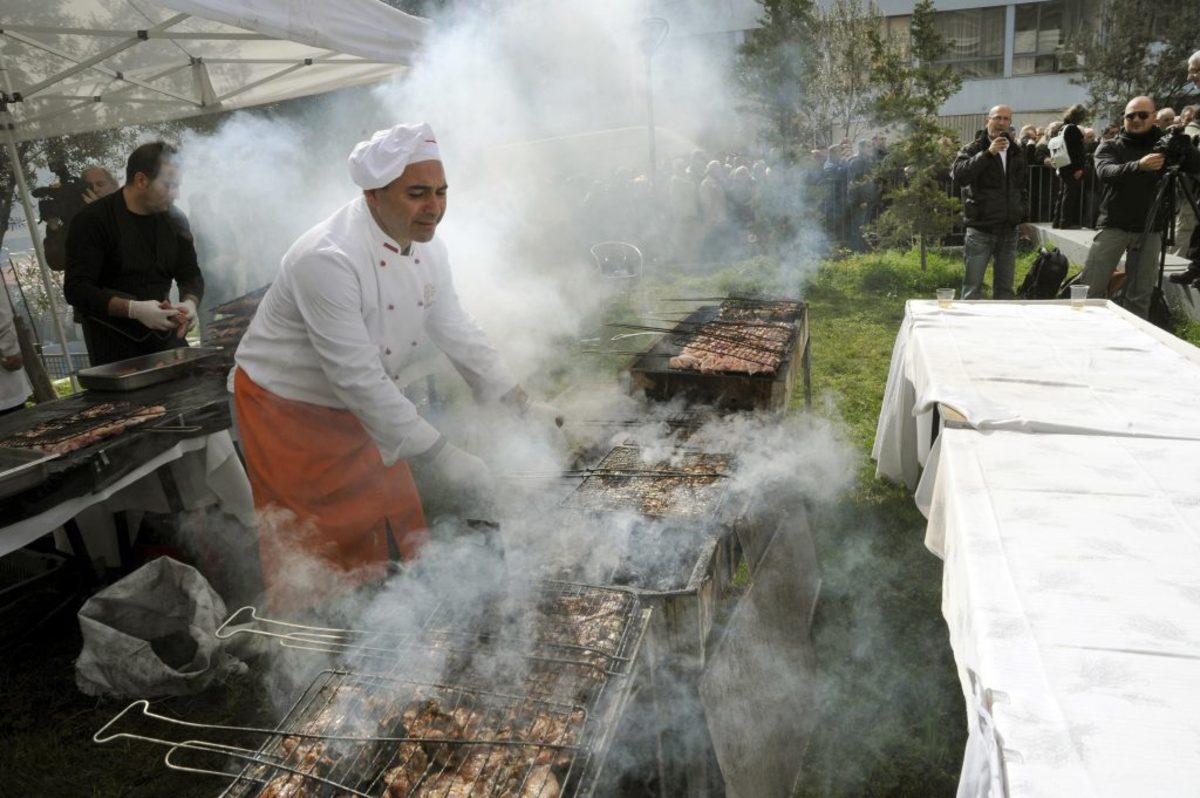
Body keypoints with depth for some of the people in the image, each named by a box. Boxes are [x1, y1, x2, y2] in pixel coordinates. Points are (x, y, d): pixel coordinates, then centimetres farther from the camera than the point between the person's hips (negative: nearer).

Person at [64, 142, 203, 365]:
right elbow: (76, 289, -16)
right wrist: (134, 309, -31)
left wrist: (190, 302, -16)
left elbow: (191, 274, 7)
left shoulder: (174, 219, 4)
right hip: (113, 340, -4)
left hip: (164, 333, 4)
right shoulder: (91, 221, -10)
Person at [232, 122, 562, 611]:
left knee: (400, 540, 16)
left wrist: (522, 407, -6)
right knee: (312, 555, 4)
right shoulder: (328, 259, -32)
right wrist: (442, 456, -30)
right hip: (287, 409, -7)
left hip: (358, 407, 8)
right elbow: (359, 378, -32)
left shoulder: (426, 245, -6)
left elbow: (456, 331, 0)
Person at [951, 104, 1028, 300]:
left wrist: (1022, 212, 18)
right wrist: (988, 154, -26)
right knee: (973, 287, -4)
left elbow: (1024, 186, 27)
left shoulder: (1016, 152, 15)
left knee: (1005, 287, 10)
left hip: (1010, 229, 5)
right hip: (981, 228, -5)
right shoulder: (973, 149, -2)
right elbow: (959, 175, -22)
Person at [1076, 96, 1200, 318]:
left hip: (1149, 229, 1)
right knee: (1090, 289, -6)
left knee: (1141, 295, 2)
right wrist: (1139, 165, -34)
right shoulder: (1110, 147, 5)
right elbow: (1105, 172, -16)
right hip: (1113, 226, -1)